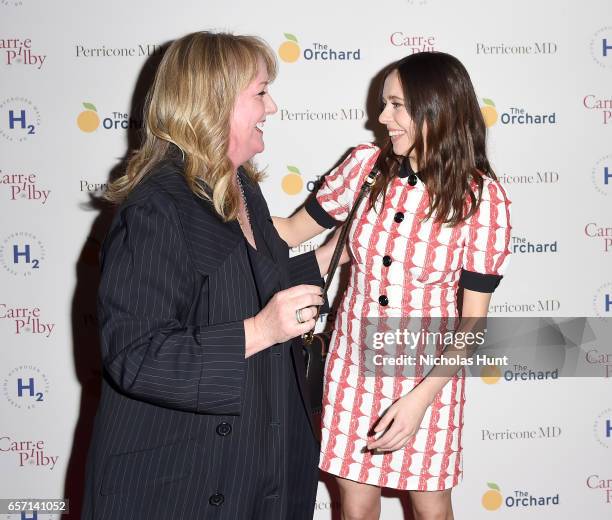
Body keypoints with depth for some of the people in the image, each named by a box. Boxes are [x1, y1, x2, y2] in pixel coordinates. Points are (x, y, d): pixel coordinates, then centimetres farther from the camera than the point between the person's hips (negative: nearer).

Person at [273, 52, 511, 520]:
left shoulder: (482, 196, -15)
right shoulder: (367, 165, -6)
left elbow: (472, 319, -12)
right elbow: (292, 230, 4)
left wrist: (420, 398, -19)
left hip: (427, 376, -2)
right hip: (354, 365, 3)